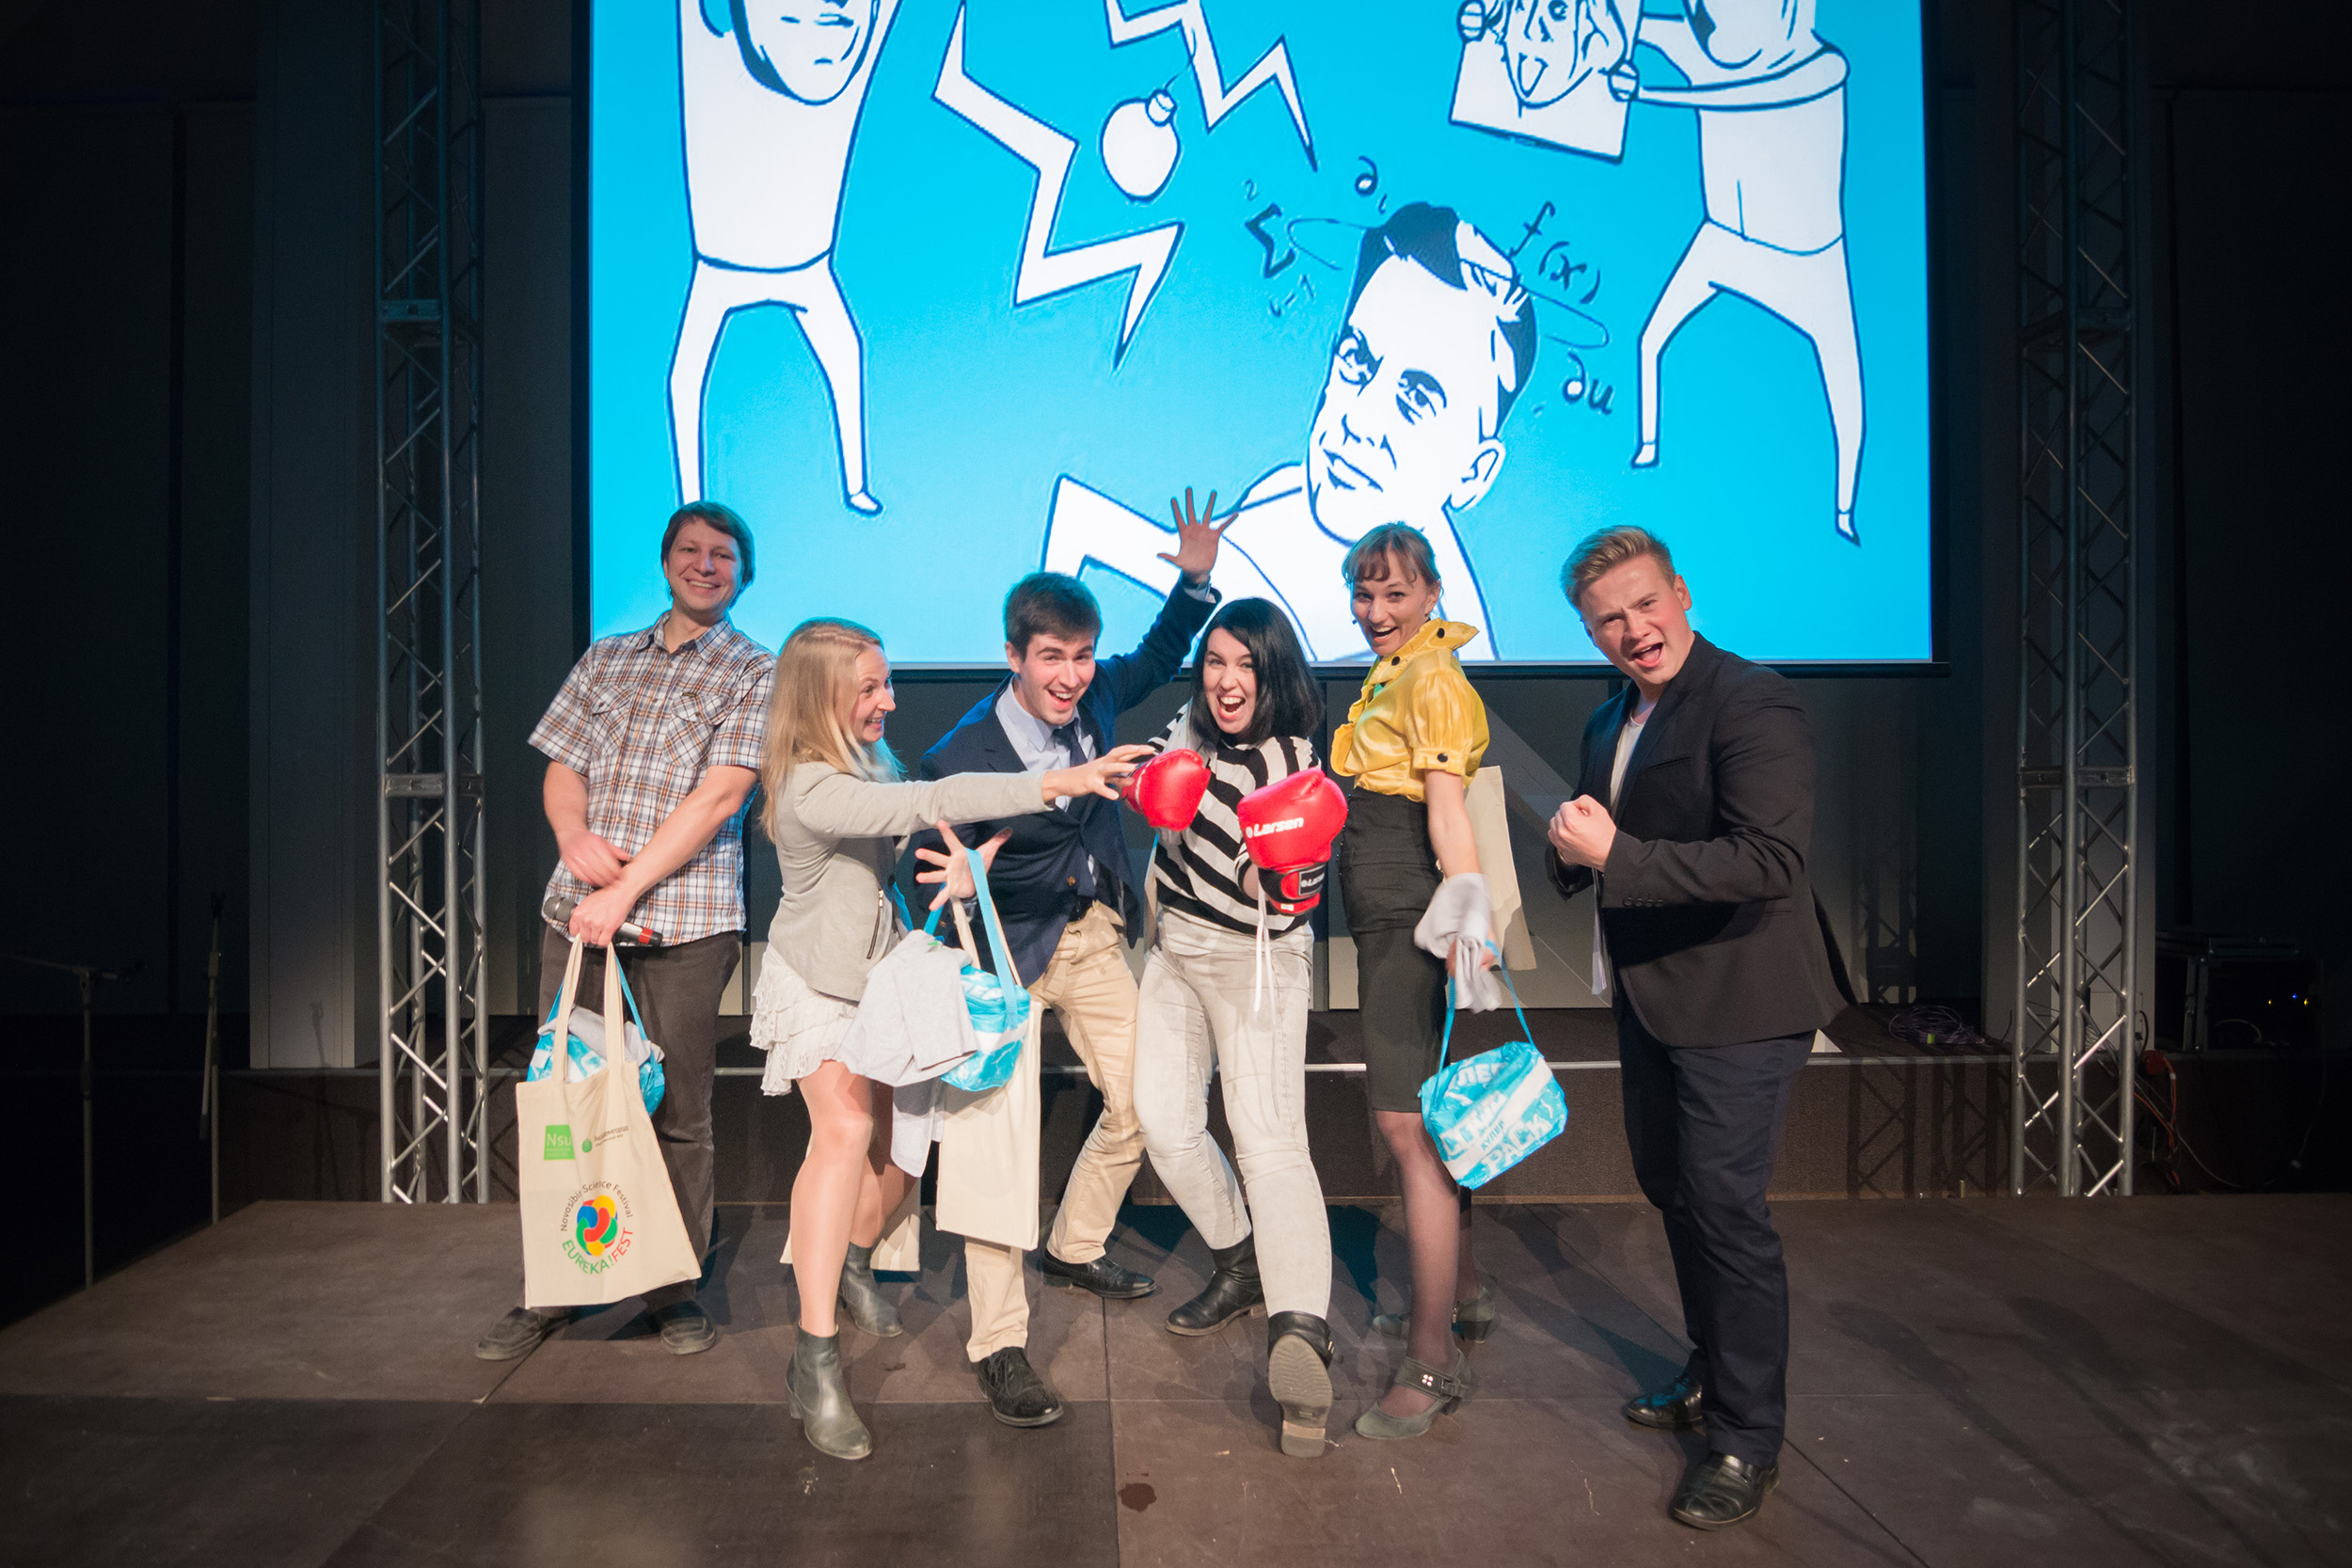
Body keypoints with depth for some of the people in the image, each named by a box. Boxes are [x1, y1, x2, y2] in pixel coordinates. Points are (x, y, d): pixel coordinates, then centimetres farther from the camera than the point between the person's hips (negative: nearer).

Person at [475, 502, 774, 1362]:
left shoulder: (755, 672, 2)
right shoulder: (605, 658, 18)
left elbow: (718, 795, -8)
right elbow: (562, 767, 15)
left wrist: (627, 891, -14)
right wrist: (574, 834, -7)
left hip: (684, 921, -4)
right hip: (577, 910, 4)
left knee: (677, 1113, 3)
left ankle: (673, 1289, 18)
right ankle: (552, 1290, 21)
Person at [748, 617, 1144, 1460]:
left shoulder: (871, 755, -3)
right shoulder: (811, 789, -30)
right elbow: (934, 802, -43)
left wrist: (957, 868, -7)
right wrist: (1059, 783, -47)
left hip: (884, 970, 8)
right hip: (816, 979, -7)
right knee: (845, 1128, -24)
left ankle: (853, 1262, 35)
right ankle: (815, 1356, -18)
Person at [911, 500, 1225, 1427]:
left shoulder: (1095, 696, -8)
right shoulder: (961, 757, -24)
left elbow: (1158, 658, 13)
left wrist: (1194, 579, -2)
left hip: (1094, 935, 6)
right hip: (1010, 950, -6)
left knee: (1139, 1105, 12)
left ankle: (1073, 1250, 38)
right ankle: (997, 1344, 3)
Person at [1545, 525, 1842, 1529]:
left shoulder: (1752, 702, -18)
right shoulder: (1611, 722, 11)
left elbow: (1773, 860, -29)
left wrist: (1615, 855, -30)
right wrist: (1571, 851, -6)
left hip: (1736, 1004, -9)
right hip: (1650, 997, 9)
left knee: (1724, 1207, -3)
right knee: (1671, 1191, 21)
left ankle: (1747, 1438, 17)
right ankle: (1713, 1375, 42)